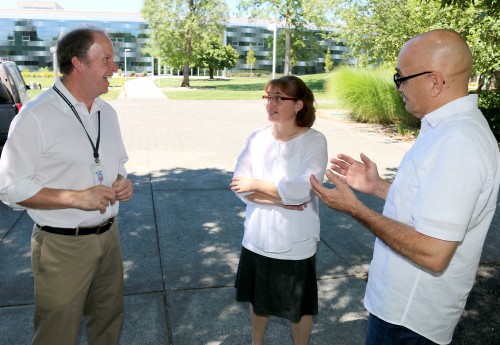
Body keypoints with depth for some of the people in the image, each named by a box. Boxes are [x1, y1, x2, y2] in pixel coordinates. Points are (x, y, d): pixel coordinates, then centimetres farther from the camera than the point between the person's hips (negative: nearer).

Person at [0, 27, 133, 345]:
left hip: (109, 236, 6)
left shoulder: (107, 112, 7)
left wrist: (123, 183, -4)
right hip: (63, 245, -6)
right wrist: (77, 198, -22)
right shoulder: (36, 116, -14)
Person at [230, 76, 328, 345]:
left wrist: (256, 185, -15)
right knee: (258, 298, 23)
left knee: (299, 305, 16)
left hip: (296, 242, -4)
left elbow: (302, 189, -25)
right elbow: (239, 186, -8)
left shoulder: (314, 141, -14)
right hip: (258, 237, 4)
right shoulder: (256, 138, -2)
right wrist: (280, 198, -20)